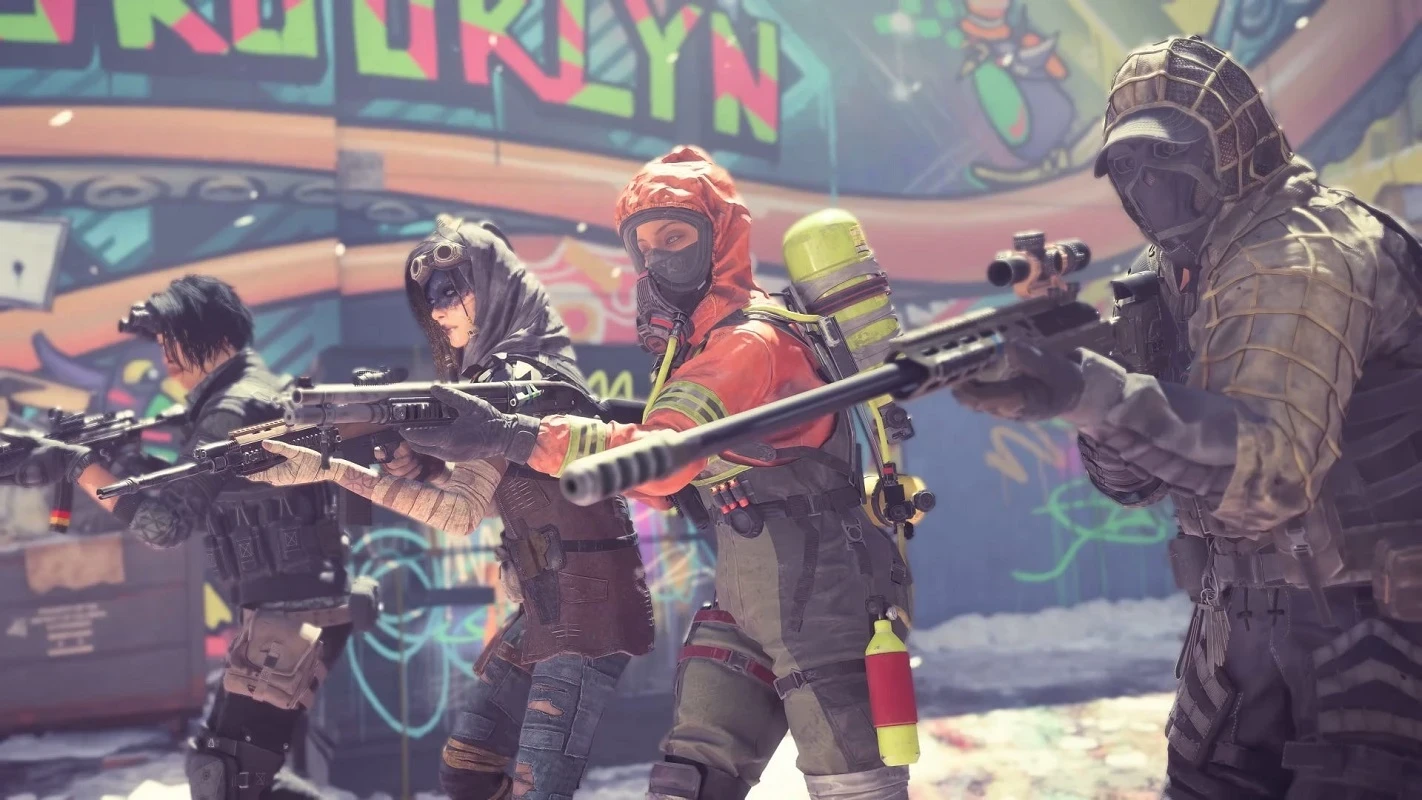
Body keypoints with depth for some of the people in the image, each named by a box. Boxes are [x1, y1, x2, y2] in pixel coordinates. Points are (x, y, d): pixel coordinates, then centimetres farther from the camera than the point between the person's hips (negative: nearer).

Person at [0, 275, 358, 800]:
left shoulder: (234, 411, -15)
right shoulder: (249, 394, 17)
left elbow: (165, 522, -21)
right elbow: (195, 499, 15)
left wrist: (78, 465, -19)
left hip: (292, 618, -10)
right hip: (288, 614, 10)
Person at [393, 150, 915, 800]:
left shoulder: (750, 341, -17)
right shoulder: (695, 342, 14)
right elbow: (671, 484, 14)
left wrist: (510, 435, -36)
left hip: (819, 591, -9)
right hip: (744, 600, 9)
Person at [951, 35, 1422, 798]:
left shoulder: (1300, 258, -20)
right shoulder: (1172, 272, 7)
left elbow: (1272, 470, -33)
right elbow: (1134, 478, 4)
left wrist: (1089, 393, -41)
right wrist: (1072, 359, -15)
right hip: (1250, 607, 8)